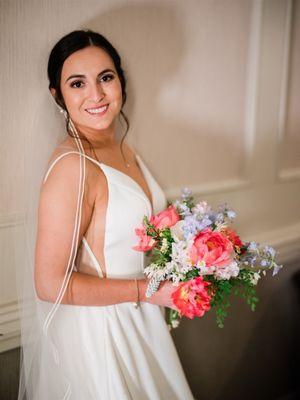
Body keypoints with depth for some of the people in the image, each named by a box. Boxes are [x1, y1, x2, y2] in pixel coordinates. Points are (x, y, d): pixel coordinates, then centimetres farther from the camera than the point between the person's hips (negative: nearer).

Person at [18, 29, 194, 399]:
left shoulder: (124, 150, 0)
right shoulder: (71, 165, -25)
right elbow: (50, 285, -25)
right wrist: (145, 289, -19)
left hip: (138, 315, 8)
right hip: (93, 328, -8)